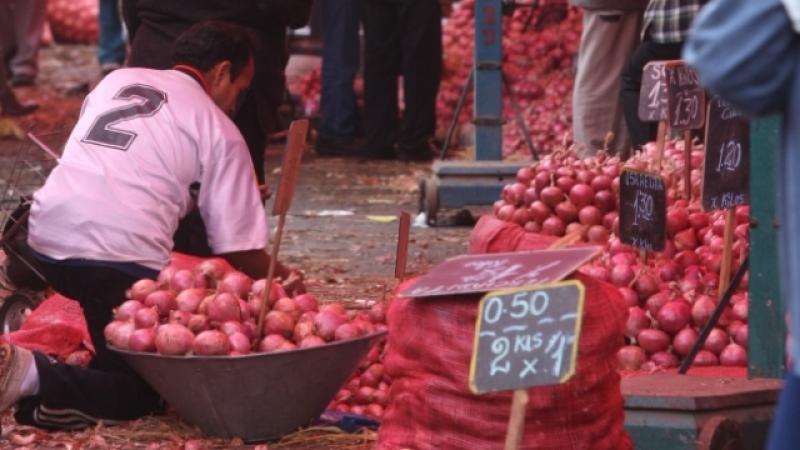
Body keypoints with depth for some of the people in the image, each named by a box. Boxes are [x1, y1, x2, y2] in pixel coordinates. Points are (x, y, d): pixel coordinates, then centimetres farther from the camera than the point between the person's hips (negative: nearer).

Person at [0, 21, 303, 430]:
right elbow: (239, 251, 4)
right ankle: (37, 378, -18)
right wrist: (283, 278, 23)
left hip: (44, 242, 6)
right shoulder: (219, 131, 6)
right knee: (143, 389, 8)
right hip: (119, 255, -6)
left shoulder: (116, 80, 20)